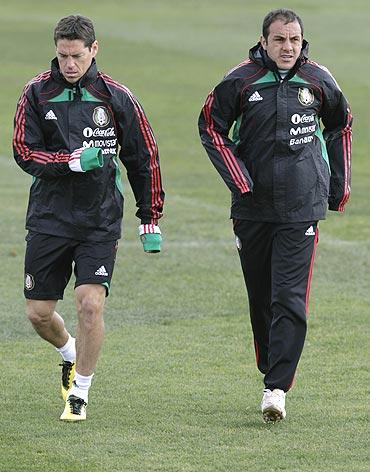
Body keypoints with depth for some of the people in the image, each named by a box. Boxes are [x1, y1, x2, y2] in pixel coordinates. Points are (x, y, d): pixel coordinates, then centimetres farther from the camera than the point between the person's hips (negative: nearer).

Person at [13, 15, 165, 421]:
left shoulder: (116, 97, -2)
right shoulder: (37, 93, -1)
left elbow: (144, 159, 6)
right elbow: (24, 152, -5)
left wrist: (150, 221, 6)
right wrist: (73, 160, -19)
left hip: (101, 221, -1)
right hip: (48, 218, 2)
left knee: (90, 304, -15)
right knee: (38, 313, 4)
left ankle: (79, 393, 1)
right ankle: (70, 353, 38)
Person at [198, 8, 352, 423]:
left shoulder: (317, 81, 0)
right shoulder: (241, 81, -5)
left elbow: (340, 126, 17)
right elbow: (211, 127, 4)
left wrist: (338, 187, 17)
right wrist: (239, 181, -4)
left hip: (302, 209, -1)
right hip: (253, 207, 1)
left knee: (289, 299, -11)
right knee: (261, 299, 10)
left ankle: (277, 388, -14)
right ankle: (270, 370, 27)